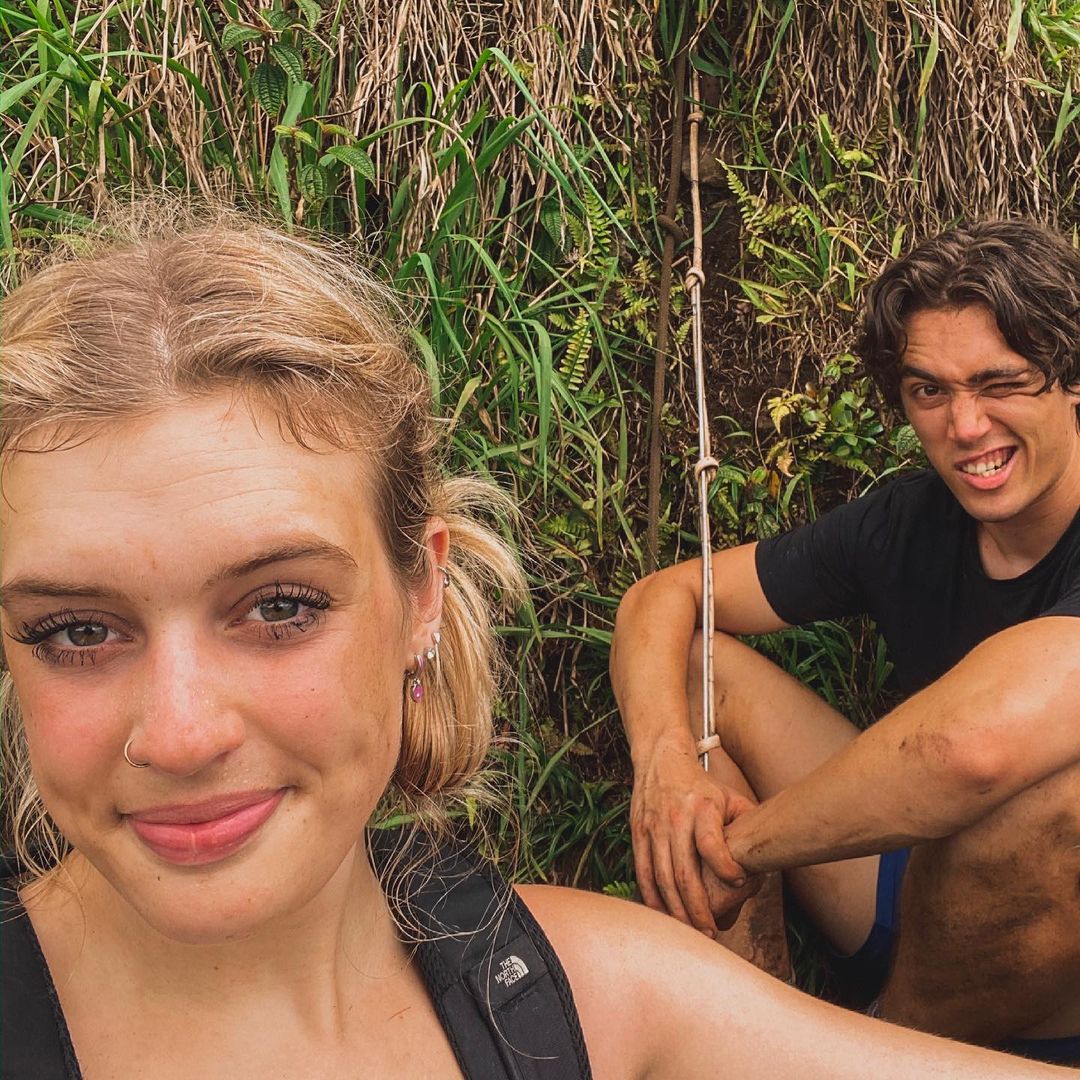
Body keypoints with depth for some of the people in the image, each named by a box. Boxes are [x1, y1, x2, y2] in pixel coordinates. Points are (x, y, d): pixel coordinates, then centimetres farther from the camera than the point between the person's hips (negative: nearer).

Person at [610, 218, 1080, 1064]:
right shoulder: (911, 520, -3)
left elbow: (977, 742, -43)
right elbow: (664, 598, -1)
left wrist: (738, 850, -28)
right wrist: (665, 759, -22)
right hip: (923, 899, 6)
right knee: (698, 665, -4)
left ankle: (895, 1038, -7)